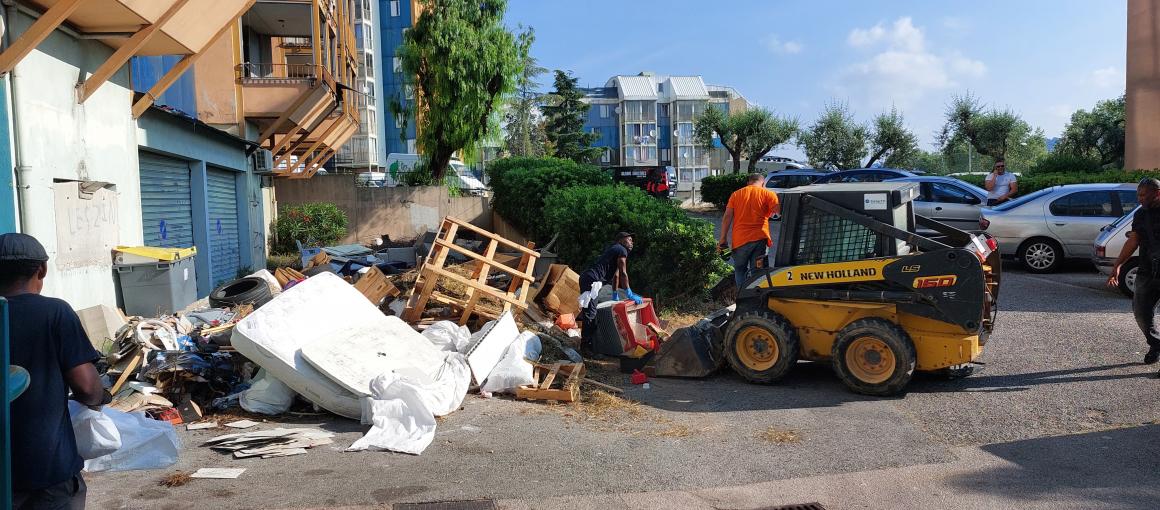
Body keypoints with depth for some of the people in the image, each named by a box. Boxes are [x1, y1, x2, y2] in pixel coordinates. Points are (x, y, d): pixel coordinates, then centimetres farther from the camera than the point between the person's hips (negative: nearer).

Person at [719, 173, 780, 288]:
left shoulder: (736, 194, 11)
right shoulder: (768, 194, 5)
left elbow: (727, 217, 5)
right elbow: (779, 211, -7)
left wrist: (722, 239, 5)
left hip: (740, 240, 1)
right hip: (760, 239, -1)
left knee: (740, 270, 15)